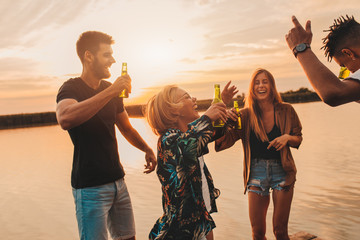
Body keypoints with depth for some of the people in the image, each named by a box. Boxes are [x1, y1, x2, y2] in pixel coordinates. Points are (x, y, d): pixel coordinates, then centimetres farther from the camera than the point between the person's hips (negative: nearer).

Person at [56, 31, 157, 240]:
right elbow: (65, 119, -33)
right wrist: (111, 90, -32)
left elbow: (126, 127, 24)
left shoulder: (111, 91, 12)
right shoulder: (71, 88, -9)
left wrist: (147, 149, 9)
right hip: (90, 186, -7)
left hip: (117, 180, 7)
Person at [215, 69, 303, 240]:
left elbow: (298, 139, 8)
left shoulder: (285, 111, -3)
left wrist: (287, 137, -14)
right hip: (256, 172, 0)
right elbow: (225, 140, -16)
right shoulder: (245, 115, -6)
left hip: (282, 171, 0)